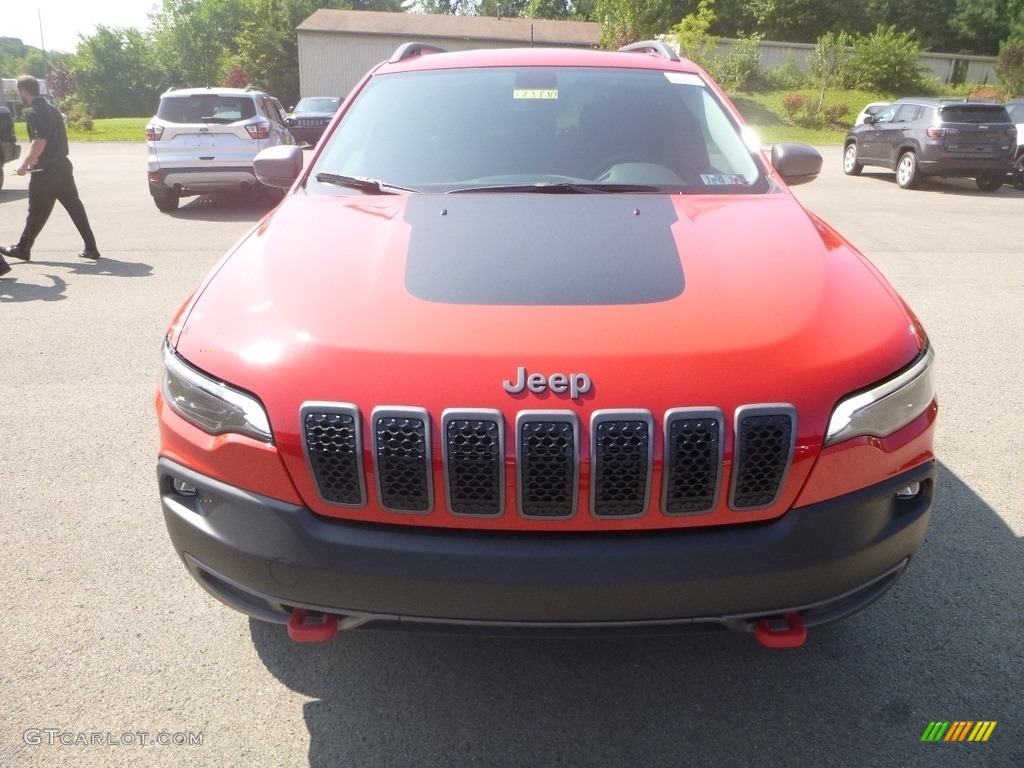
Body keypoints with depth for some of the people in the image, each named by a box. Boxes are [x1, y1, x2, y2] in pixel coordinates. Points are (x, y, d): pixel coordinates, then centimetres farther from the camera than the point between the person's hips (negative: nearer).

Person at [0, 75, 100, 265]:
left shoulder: (34, 112, -12)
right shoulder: (51, 108, 15)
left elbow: (40, 141, -23)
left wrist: (25, 164, -16)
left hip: (47, 169, -8)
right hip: (62, 164, 8)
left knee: (37, 211, 1)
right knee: (75, 207, 6)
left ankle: (22, 248, 13)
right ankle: (91, 248, 4)